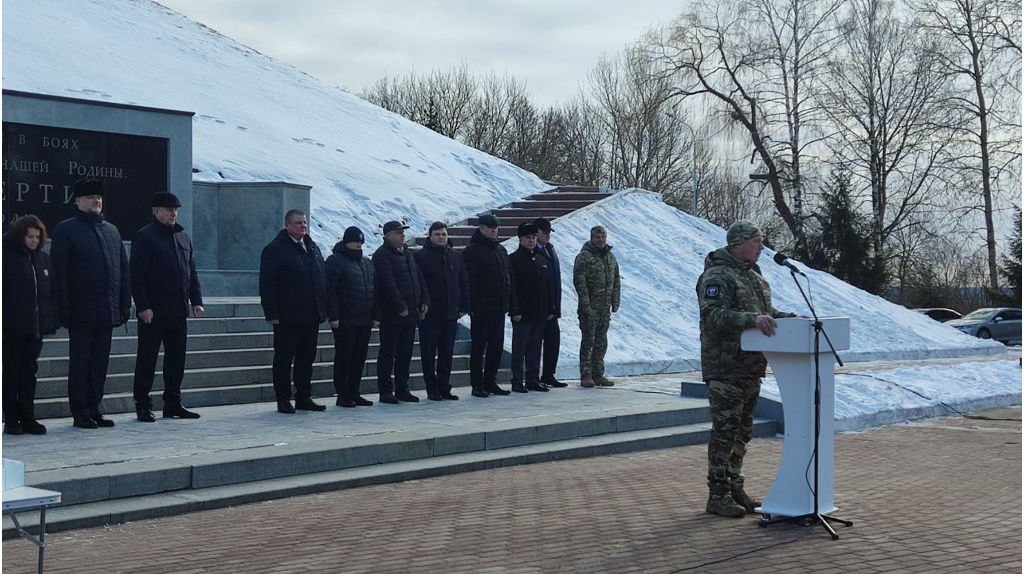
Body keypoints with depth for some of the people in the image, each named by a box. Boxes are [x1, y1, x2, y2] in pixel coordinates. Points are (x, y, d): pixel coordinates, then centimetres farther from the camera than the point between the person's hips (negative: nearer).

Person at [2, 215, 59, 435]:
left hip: (36, 327, 5)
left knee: (29, 373, 9)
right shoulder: (6, 256, -7)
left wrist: (51, 323, 9)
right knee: (10, 374, 4)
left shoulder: (43, 259, 10)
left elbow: (52, 292, 13)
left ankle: (27, 418, 14)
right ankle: (11, 420, 10)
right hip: (11, 328, -5)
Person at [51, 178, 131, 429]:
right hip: (81, 312, -5)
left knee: (100, 363, 8)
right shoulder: (66, 229, -2)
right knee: (80, 363, 1)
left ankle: (94, 410, 16)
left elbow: (124, 270, 16)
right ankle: (80, 413, 7)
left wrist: (125, 304, 9)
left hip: (107, 312, 5)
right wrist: (63, 309, -13)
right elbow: (59, 272, -7)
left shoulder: (112, 231, 16)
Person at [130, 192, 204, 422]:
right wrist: (143, 306, -17)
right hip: (153, 312, -6)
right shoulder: (145, 237, -6)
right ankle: (143, 406, 7)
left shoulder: (183, 237, 15)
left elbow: (192, 272, 19)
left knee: (176, 360, 10)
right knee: (147, 360, 0)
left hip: (178, 311, 7)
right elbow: (136, 274, -11)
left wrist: (196, 300, 8)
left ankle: (173, 404, 18)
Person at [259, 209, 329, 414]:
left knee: (306, 359, 11)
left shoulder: (313, 248, 15)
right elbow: (267, 286, -10)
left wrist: (324, 309, 12)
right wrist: (272, 314, -16)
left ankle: (304, 398, 19)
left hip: (312, 317, 6)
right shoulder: (274, 250, -5)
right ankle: (283, 400, 8)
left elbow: (323, 280, 19)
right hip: (287, 318, -6)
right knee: (284, 360, 1)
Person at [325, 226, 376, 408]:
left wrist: (375, 314, 13)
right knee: (343, 358, -1)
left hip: (365, 320, 7)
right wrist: (333, 316, -18)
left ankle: (354, 393, 18)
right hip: (345, 321, -7)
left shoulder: (367, 262, 17)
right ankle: (342, 395, 4)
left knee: (359, 358, 10)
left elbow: (375, 288, 20)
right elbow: (329, 289, -12)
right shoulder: (336, 261, -5)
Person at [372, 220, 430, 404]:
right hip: (392, 315, -8)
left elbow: (419, 278, 17)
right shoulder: (383, 255, -10)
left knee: (405, 354, 12)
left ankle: (402, 389, 19)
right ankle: (385, 391, 2)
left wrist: (425, 301, 5)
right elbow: (388, 284, -18)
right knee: (388, 354, -1)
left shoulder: (407, 254, 17)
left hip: (411, 313, 8)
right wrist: (400, 307, -20)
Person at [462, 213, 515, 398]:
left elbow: (509, 278, 18)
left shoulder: (501, 250, 15)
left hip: (499, 308, 7)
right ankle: (477, 385, 6)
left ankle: (490, 382, 18)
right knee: (478, 347, 0)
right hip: (482, 309, -7)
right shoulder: (472, 251, -8)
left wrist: (511, 303, 12)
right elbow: (470, 281, -15)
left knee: (497, 347, 10)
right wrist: (473, 306, -21)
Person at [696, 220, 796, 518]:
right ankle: (718, 495, 0)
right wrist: (751, 319, -34)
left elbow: (767, 311, 26)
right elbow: (712, 315, -26)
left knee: (742, 431, 14)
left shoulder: (753, 275, 18)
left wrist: (791, 318, 9)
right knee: (725, 431, -6)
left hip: (750, 367, 10)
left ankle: (734, 488, 24)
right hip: (725, 368, -10)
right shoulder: (717, 276, -13)